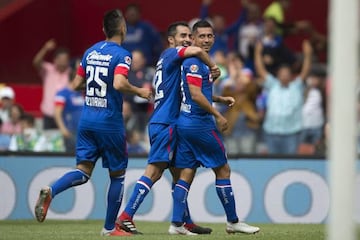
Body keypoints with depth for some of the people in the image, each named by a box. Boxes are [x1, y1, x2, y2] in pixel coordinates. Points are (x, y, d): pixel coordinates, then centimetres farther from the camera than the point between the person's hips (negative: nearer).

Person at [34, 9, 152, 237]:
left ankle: (50, 191, -25)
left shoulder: (91, 51, 9)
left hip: (87, 119, 5)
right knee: (118, 174, 10)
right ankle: (110, 227, 14)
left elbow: (76, 83, 13)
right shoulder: (122, 55, -11)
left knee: (83, 171, 4)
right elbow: (119, 83, -27)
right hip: (110, 122, -5)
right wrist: (140, 91, -11)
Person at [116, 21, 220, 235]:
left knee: (178, 175, 13)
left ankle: (187, 223, 19)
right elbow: (196, 51, -26)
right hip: (164, 123, -10)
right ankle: (126, 217, -18)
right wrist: (212, 66, -8)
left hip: (167, 123, 10)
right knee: (154, 171, -15)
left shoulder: (168, 58, 21)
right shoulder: (171, 54, -6)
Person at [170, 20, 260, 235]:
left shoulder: (200, 61, 17)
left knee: (186, 174, 5)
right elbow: (196, 95, -21)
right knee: (223, 170, 1)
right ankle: (233, 222, 9)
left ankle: (176, 224, 0)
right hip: (199, 123, -9)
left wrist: (221, 99, 19)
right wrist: (218, 116, -16)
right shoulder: (194, 62, -14)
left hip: (184, 124, 9)